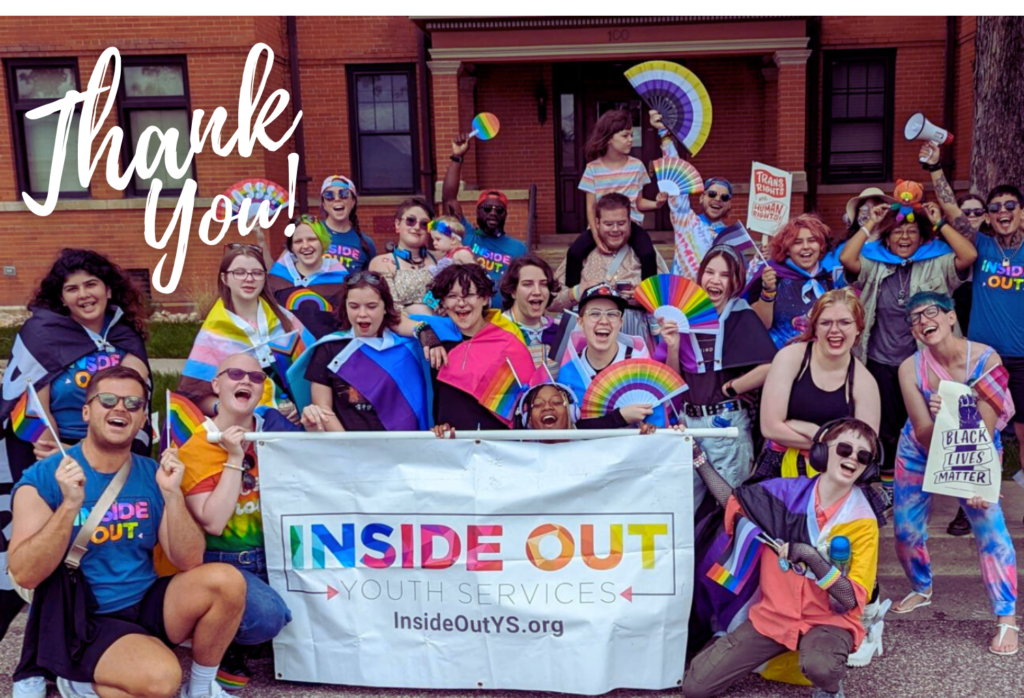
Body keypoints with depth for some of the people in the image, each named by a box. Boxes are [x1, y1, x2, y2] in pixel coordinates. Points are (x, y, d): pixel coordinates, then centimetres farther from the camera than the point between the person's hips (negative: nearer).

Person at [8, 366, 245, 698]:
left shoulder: (153, 475, 2)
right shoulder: (44, 478, -9)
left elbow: (189, 562, -4)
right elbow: (25, 575, -16)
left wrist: (172, 494, -18)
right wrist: (69, 506, -27)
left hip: (146, 605, 5)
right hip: (83, 622, -5)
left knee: (226, 579, -21)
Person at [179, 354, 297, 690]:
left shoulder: (272, 429, 1)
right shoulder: (197, 448, -10)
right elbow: (213, 524, -21)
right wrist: (234, 458, -21)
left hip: (271, 554, 5)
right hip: (222, 563, -5)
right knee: (266, 615, -30)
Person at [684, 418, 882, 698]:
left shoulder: (863, 522, -12)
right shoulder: (790, 491, -5)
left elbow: (851, 601, -16)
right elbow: (732, 501, 9)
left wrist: (812, 557, -29)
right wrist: (695, 454, 2)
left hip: (828, 620, -2)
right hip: (773, 613, 2)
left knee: (819, 667, -39)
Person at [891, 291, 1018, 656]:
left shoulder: (986, 359, -24)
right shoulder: (911, 368, -21)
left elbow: (985, 430, -25)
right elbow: (924, 434, -21)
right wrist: (939, 416, -43)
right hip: (920, 454, 2)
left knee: (990, 527, -15)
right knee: (906, 528, 4)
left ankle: (1007, 620, -4)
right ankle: (921, 589, 35)